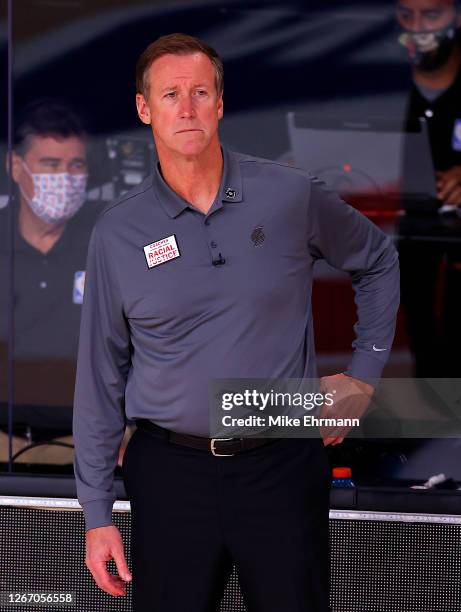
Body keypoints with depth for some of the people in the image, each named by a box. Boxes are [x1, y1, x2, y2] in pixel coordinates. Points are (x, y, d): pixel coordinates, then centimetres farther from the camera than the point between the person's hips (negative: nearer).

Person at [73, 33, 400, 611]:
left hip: (283, 467, 0)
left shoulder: (292, 196, -1)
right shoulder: (117, 232, 0)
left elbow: (377, 261, 18)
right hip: (170, 473, 0)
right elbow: (100, 379, 4)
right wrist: (97, 513, 3)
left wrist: (364, 373, 12)